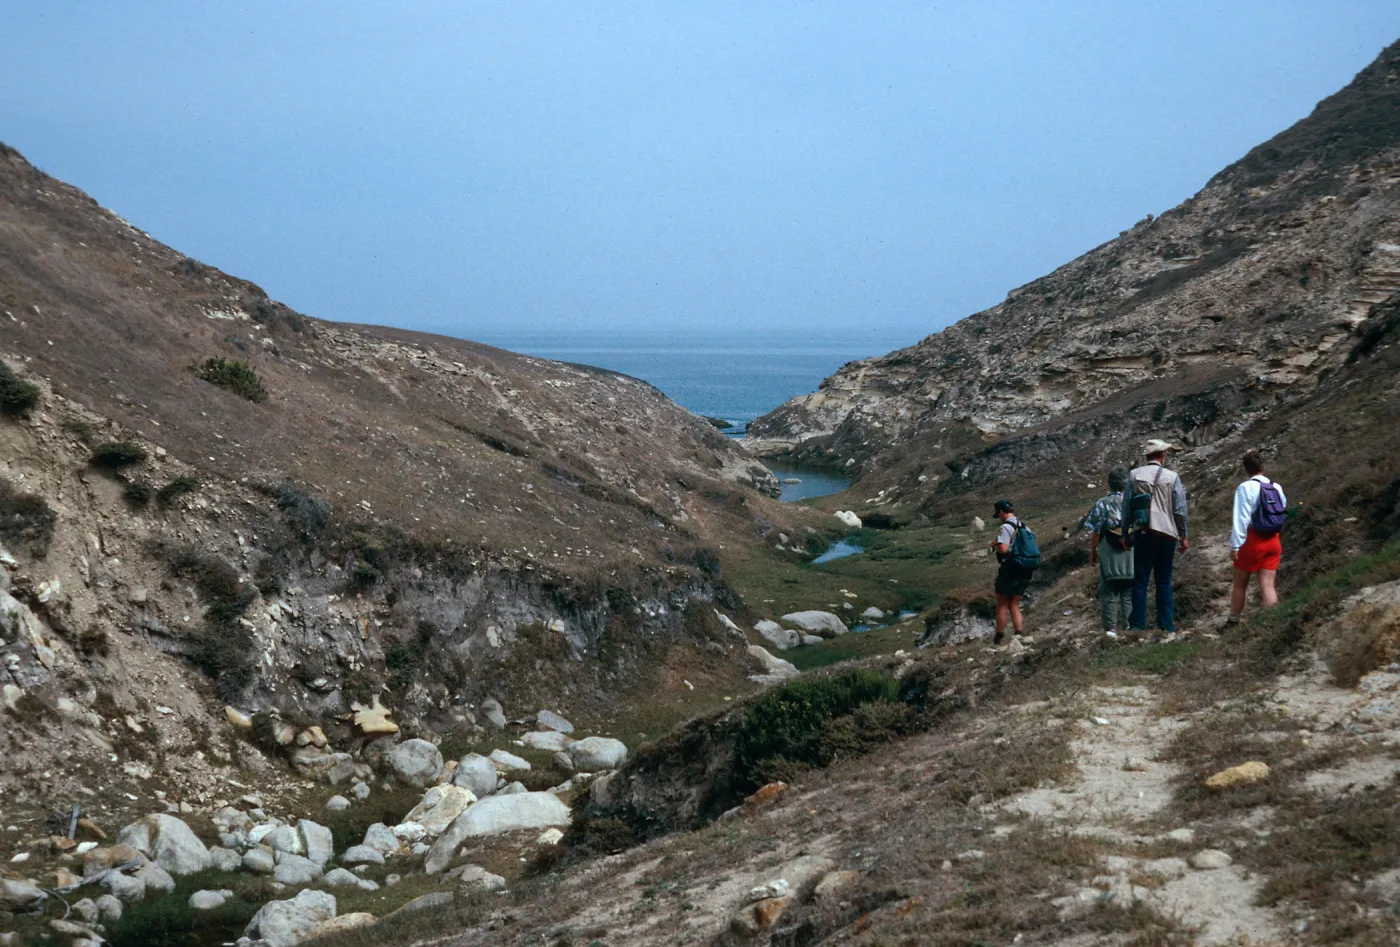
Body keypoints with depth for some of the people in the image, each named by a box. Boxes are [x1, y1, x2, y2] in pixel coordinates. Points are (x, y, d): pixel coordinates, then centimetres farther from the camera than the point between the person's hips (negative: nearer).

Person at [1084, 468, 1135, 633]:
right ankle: (1129, 626, 7)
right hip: (1131, 555, 2)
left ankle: (1110, 628, -1)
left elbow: (1096, 532, -5)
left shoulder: (1103, 504, -4)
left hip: (1109, 555, -2)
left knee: (1109, 594, 2)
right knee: (1129, 594, 9)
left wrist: (1092, 552, 5)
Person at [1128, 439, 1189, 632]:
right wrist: (1183, 536, 8)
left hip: (1143, 532, 0)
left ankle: (1137, 623, 3)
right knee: (1164, 581, 10)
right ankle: (1166, 624, 10)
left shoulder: (1134, 475, -1)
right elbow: (1180, 509, 0)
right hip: (1167, 533, 0)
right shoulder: (1172, 477, -1)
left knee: (1140, 580, 4)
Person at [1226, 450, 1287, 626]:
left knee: (1240, 584, 11)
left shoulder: (1245, 488, -13)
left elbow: (1241, 518, -16)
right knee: (1268, 585, 4)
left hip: (1252, 540, -4)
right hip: (1273, 540, 4)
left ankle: (1233, 621, 21)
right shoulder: (1277, 487, 3)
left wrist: (1235, 545, -14)